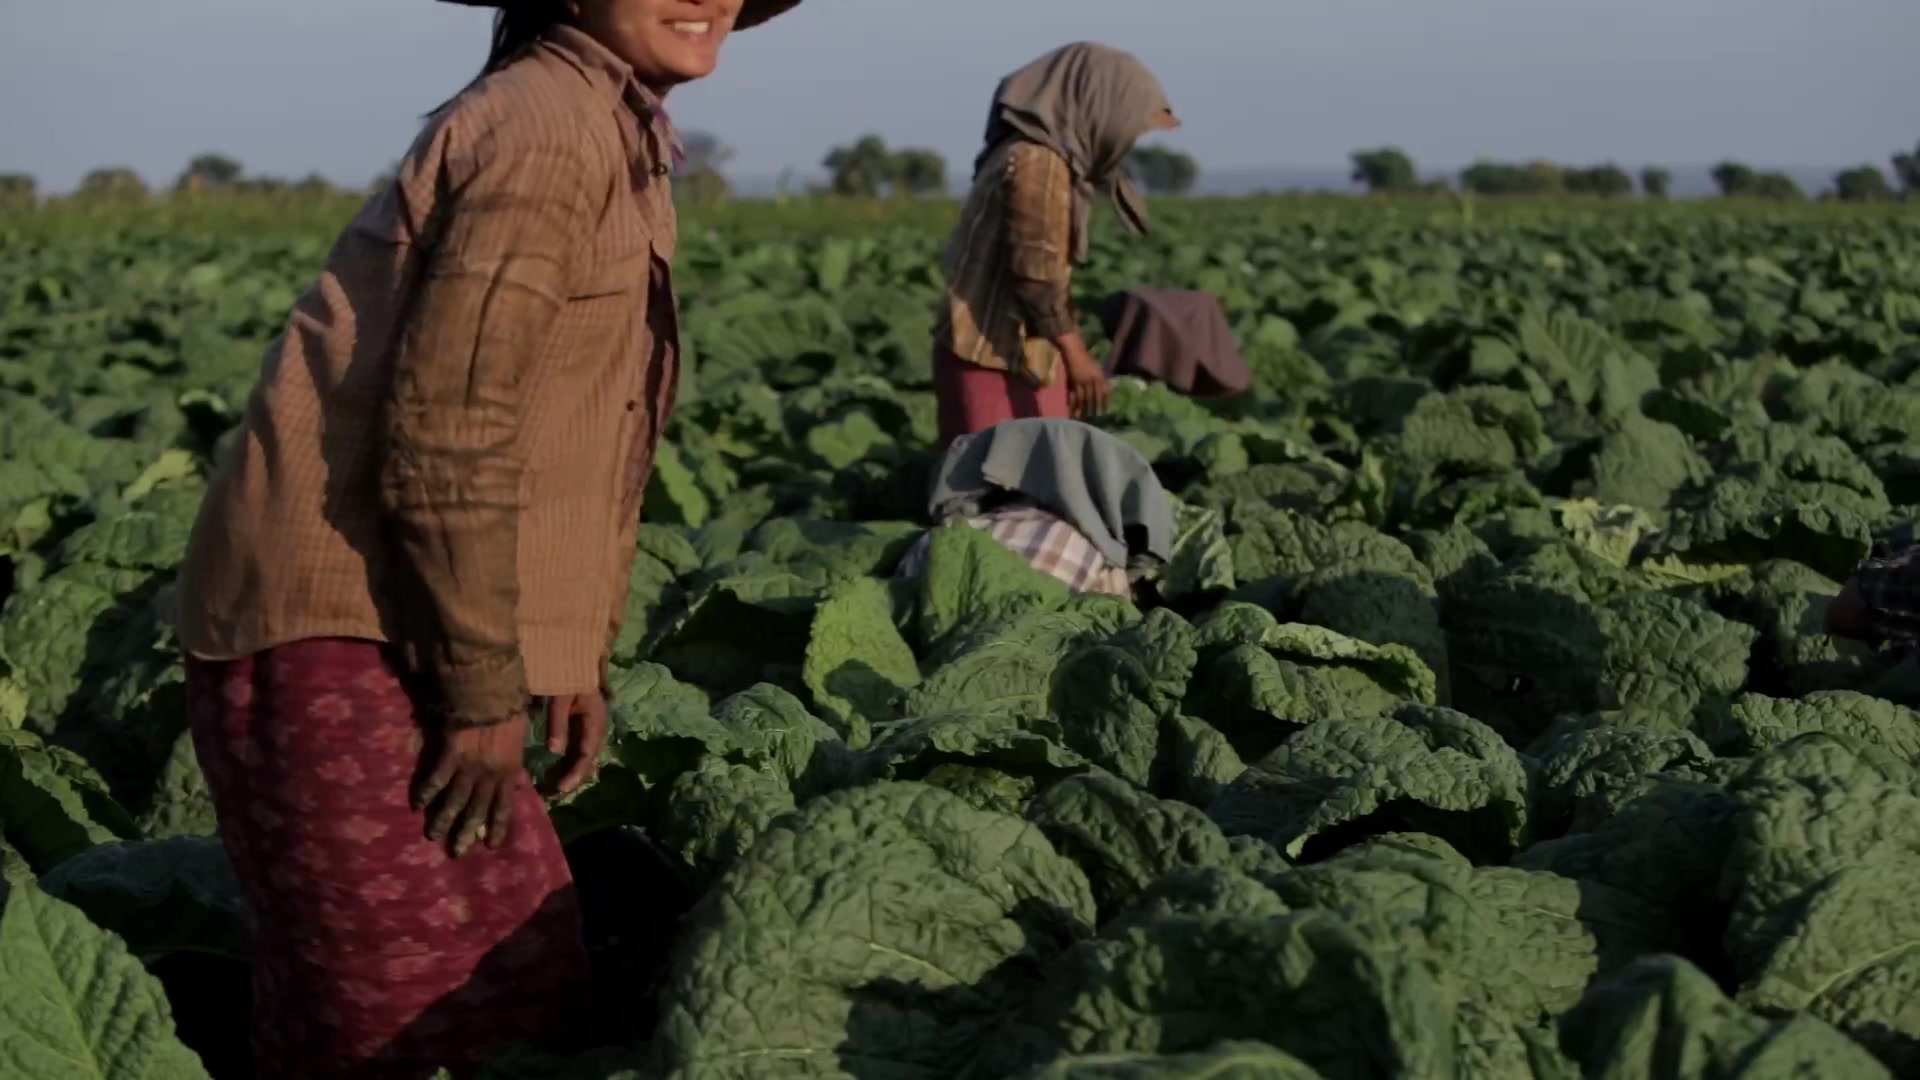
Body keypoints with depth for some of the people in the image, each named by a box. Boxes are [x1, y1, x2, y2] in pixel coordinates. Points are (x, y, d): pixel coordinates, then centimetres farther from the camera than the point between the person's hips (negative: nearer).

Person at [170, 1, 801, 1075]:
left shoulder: (622, 138, 15)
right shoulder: (545, 129, -16)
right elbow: (443, 440, -21)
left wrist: (580, 652, 15)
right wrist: (486, 695, -15)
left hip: (407, 631, 10)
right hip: (330, 625, -10)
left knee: (530, 982, 13)